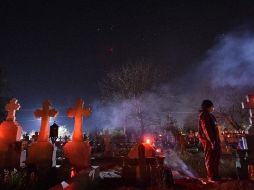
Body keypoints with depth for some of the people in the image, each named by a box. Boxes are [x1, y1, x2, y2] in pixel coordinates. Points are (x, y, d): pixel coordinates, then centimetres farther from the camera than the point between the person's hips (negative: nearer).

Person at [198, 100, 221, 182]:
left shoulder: (209, 115, 20)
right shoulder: (204, 115, -11)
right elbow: (206, 129, -19)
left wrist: (217, 140, 17)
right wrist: (212, 141, -23)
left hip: (214, 140, 10)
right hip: (208, 141, -10)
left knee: (216, 158, 16)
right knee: (210, 159, -3)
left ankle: (215, 176, 27)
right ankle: (211, 177, 5)